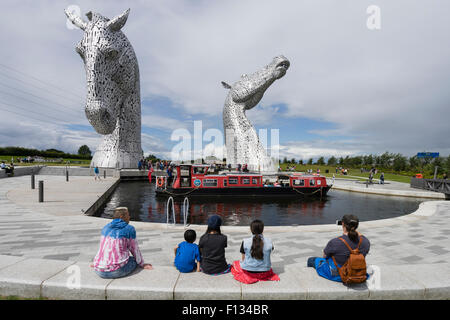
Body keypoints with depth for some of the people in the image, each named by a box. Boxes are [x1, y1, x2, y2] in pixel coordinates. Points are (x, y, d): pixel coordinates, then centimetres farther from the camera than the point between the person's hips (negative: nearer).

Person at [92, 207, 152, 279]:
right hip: (117, 271, -6)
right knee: (134, 260, 20)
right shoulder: (129, 229, -7)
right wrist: (142, 264, 18)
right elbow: (134, 249, 2)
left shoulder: (105, 227, 10)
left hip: (99, 271, 6)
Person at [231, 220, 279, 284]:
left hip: (248, 272, -4)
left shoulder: (245, 242, -14)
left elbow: (243, 259, -4)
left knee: (235, 263, 26)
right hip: (265, 272, 4)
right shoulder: (269, 241, -10)